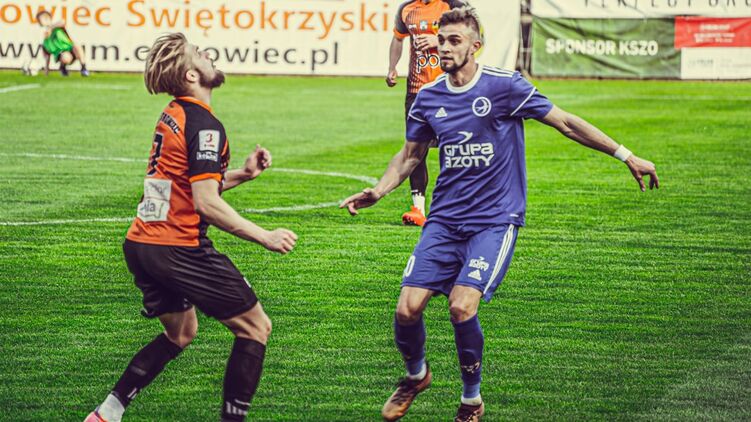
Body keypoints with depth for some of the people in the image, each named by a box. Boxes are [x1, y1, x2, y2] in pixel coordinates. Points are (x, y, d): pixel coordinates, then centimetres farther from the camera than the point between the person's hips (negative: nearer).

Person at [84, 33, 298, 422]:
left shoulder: (173, 116, 13)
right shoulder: (204, 125, -15)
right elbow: (206, 203, -21)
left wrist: (242, 174, 14)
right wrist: (265, 237, -16)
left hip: (140, 244, 9)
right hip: (178, 249, -9)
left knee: (180, 333, 25)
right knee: (255, 327, 3)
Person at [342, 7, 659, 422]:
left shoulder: (505, 86, -8)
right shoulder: (428, 98, 5)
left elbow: (566, 123, -2)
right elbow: (410, 154, 21)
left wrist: (627, 156, -2)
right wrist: (378, 191, 5)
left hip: (495, 220, -4)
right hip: (444, 220, 4)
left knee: (462, 306, -22)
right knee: (407, 309, -9)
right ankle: (416, 375, 24)